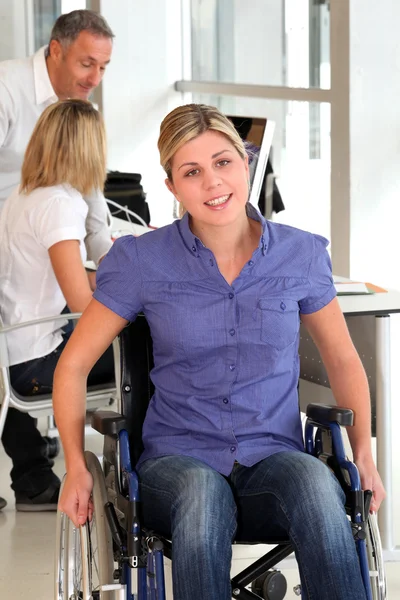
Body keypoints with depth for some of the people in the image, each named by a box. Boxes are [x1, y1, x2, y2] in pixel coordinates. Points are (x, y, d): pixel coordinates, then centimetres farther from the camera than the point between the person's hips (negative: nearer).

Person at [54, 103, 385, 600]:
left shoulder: (300, 255, 5)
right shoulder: (142, 261, 1)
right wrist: (76, 467, -4)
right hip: (177, 461, -1)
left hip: (274, 459, 1)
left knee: (313, 479, -35)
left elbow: (342, 359, 18)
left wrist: (363, 454, 5)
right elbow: (73, 365, 8)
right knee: (203, 490, -38)